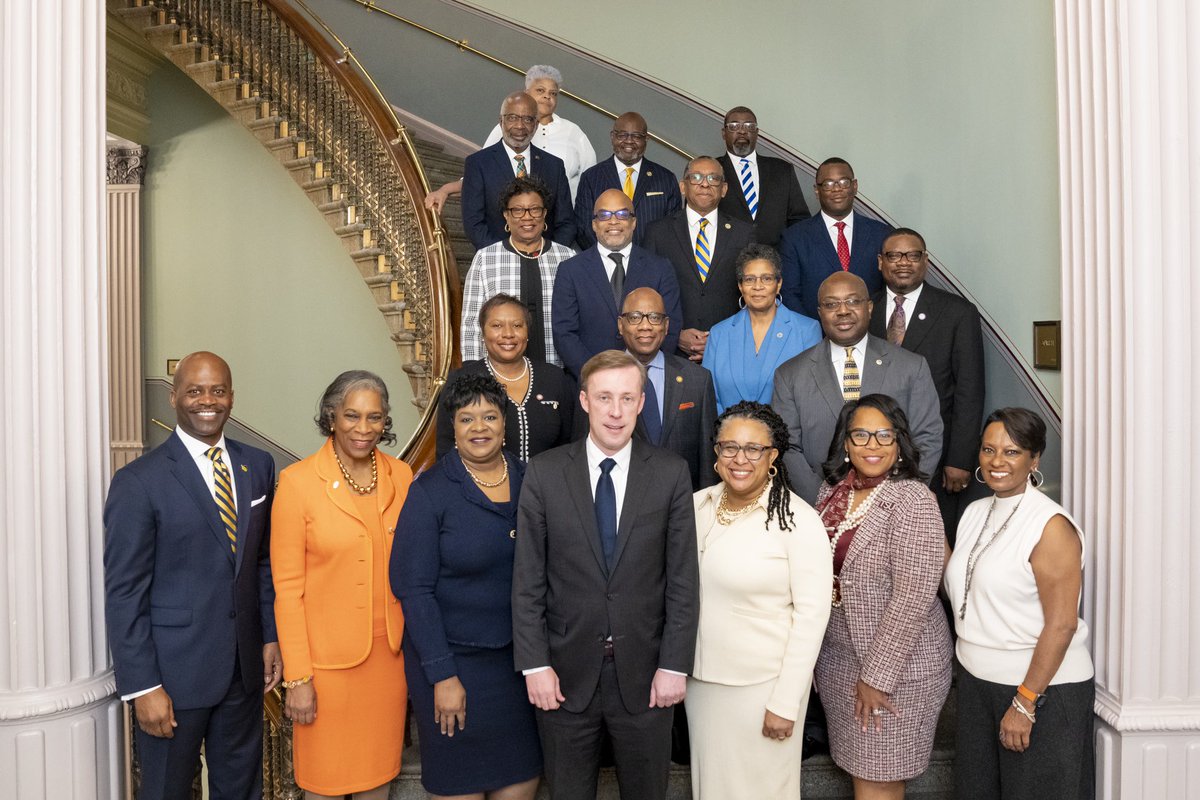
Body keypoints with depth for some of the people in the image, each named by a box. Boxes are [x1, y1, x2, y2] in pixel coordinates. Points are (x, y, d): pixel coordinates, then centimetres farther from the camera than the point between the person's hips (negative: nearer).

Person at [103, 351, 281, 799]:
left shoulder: (258, 467, 3)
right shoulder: (139, 481, -12)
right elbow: (123, 593, -12)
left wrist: (271, 636, 7)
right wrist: (143, 686, -13)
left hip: (245, 668, 5)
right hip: (175, 673, -4)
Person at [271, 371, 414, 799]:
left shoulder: (400, 476, 1)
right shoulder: (297, 481, -10)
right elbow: (287, 587, -8)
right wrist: (297, 678, -9)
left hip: (390, 652, 3)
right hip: (327, 658, -3)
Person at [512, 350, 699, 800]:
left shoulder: (671, 474, -4)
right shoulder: (544, 473, -5)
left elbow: (682, 578, -3)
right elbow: (527, 580, -3)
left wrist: (674, 665, -6)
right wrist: (534, 664, -7)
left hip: (644, 671, 0)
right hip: (566, 670, 0)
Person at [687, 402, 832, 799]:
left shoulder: (798, 520, -15)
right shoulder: (697, 505, 0)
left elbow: (812, 615, -14)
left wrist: (785, 702, -14)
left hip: (763, 685, -5)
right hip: (701, 677, 5)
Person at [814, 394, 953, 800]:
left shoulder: (912, 501, -18)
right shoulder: (832, 489, 2)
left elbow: (912, 599, -21)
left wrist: (876, 677, -18)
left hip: (896, 661, -6)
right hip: (837, 654, 6)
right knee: (859, 767, 18)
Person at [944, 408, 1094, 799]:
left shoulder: (1051, 525, -18)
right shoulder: (975, 512, 6)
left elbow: (1062, 625, -19)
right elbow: (956, 583, 7)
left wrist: (1025, 702, -18)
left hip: (1042, 689, -7)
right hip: (976, 681, 7)